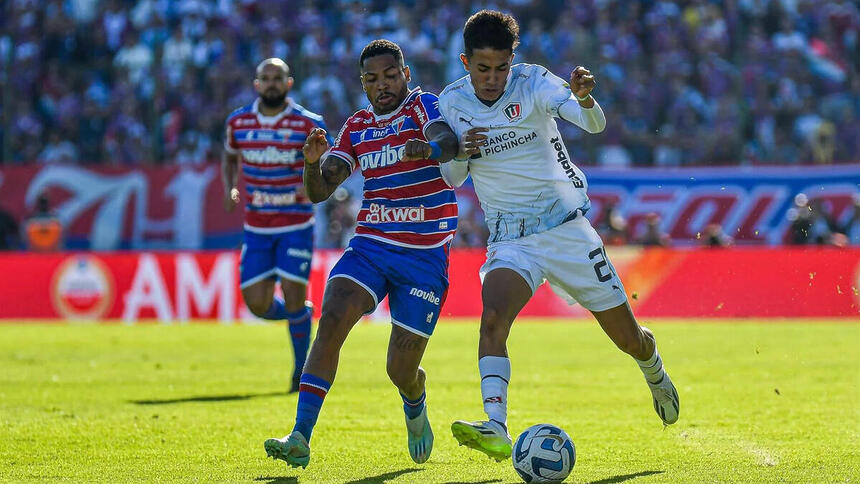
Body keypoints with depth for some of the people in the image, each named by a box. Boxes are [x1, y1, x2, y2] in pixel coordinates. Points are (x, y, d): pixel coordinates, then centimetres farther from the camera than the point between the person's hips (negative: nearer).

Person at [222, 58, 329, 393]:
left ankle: (302, 369, 10)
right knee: (258, 305, -2)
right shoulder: (238, 122, 3)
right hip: (256, 227, 3)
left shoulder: (308, 124, -7)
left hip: (296, 225, -3)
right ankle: (302, 315, 31)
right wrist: (230, 188, 2)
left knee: (293, 296, -9)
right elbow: (230, 156, 21)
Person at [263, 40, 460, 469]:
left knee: (401, 373, -1)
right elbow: (319, 191, 5)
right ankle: (300, 438, -28)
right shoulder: (357, 127, 10)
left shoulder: (423, 106, -5)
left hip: (425, 256, -3)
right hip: (370, 246, 3)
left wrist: (431, 148, -52)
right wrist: (313, 163, -18)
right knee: (332, 319, -25)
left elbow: (448, 141, -28)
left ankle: (415, 407, 39)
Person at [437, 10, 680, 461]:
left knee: (629, 339, 7)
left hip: (565, 225, -1)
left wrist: (584, 99, -50)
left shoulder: (533, 82, -12)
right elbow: (449, 179, 8)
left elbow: (593, 124, -26)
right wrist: (459, 153, -15)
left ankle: (655, 376, 42)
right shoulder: (451, 102, -2)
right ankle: (496, 430, -37)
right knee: (492, 318, -29)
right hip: (510, 241, 1)